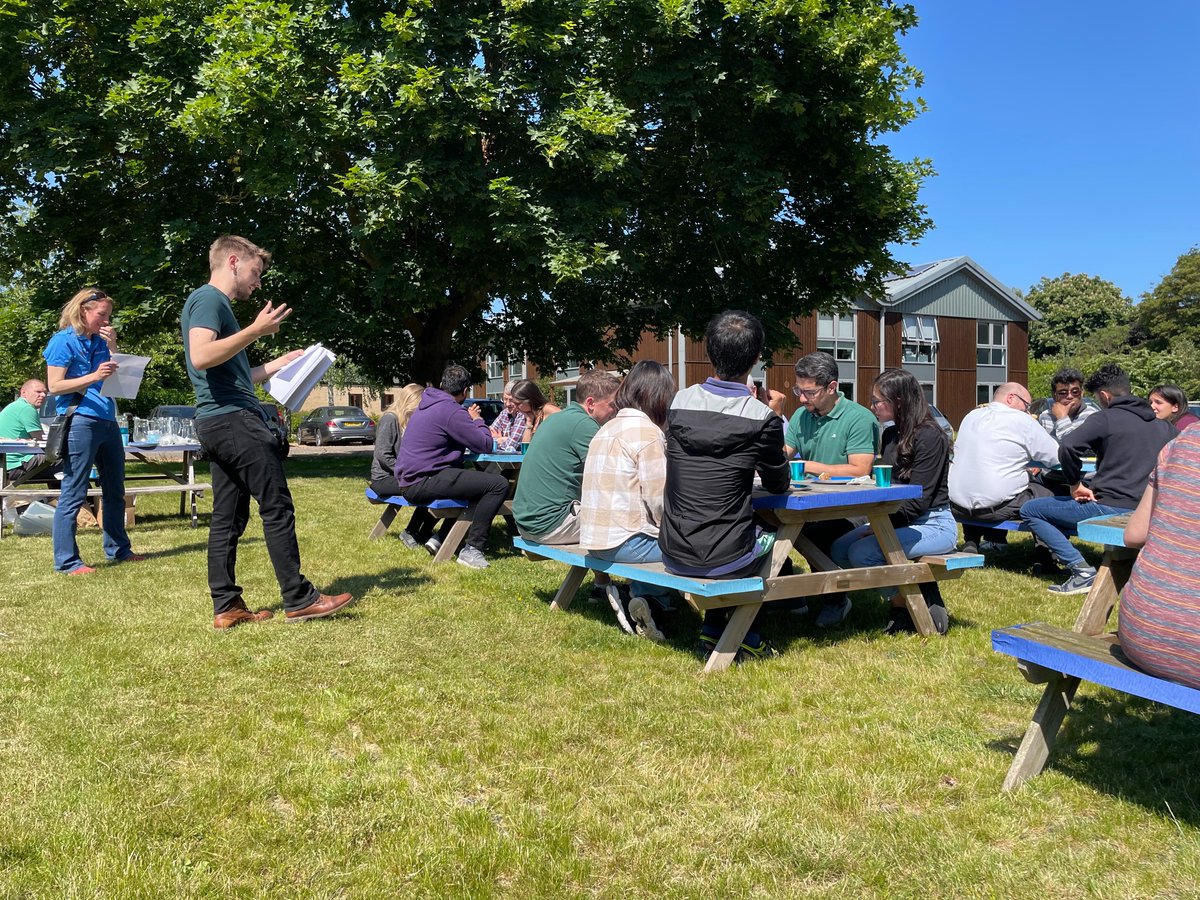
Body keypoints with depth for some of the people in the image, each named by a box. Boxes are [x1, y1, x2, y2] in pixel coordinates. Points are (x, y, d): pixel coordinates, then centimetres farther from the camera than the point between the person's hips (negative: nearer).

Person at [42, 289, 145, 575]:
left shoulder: (100, 342, 16)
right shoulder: (64, 341, -4)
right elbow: (54, 385, -11)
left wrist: (112, 346, 5)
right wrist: (94, 377, -22)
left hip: (107, 421, 8)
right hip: (79, 421, -8)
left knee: (115, 490, 14)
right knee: (73, 493, -5)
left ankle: (118, 549, 26)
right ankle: (66, 561, 0)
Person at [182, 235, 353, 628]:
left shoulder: (214, 302, 25)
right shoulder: (208, 299, -6)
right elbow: (201, 357, -23)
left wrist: (276, 364, 25)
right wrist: (256, 330, -20)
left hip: (217, 423, 11)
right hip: (233, 418, -11)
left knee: (228, 516, 8)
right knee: (278, 507, -8)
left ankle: (226, 606, 10)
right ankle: (298, 599, -4)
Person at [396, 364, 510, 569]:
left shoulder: (427, 405, 16)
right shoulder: (451, 411, -15)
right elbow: (485, 445, -12)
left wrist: (469, 419, 20)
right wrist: (478, 420, 5)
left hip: (409, 481, 10)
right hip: (422, 482, -10)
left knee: (479, 478, 30)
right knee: (499, 485, -15)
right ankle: (472, 548, -14)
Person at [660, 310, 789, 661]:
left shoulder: (680, 401, -1)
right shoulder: (762, 418, -15)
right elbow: (779, 485, 2)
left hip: (673, 553, 4)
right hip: (723, 559, -4)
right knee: (775, 539, 28)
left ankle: (712, 631, 32)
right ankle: (748, 638, 34)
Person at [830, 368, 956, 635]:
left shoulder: (929, 437, -15)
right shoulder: (891, 434, 11)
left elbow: (918, 500, -19)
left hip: (933, 524, -9)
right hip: (901, 521, 9)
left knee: (862, 552, -26)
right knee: (839, 550, -6)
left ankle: (904, 607, -2)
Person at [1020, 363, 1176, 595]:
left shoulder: (1105, 418, -8)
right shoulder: (1164, 426, 13)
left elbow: (1068, 447, -22)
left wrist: (1076, 485, -9)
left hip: (1111, 507, -8)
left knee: (1030, 511, -1)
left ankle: (1083, 572, -10)